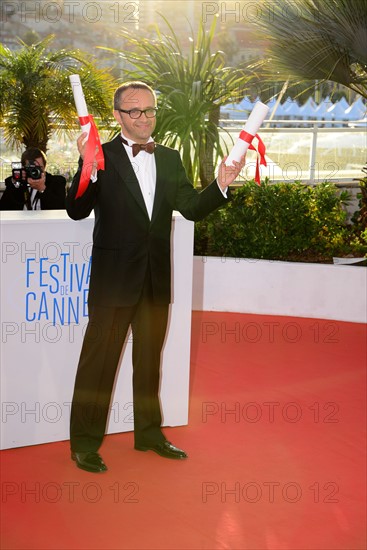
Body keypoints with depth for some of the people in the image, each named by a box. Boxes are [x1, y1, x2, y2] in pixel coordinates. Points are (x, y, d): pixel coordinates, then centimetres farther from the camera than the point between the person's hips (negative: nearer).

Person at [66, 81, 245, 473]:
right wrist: (88, 169, -33)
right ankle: (84, 443, 17)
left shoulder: (170, 159, 8)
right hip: (113, 276, -5)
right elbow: (77, 211, -17)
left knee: (149, 359, 18)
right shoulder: (102, 157, -8)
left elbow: (193, 208, 7)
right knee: (98, 360, 3)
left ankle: (149, 433, 34)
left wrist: (221, 184, -9)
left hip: (156, 278, 5)